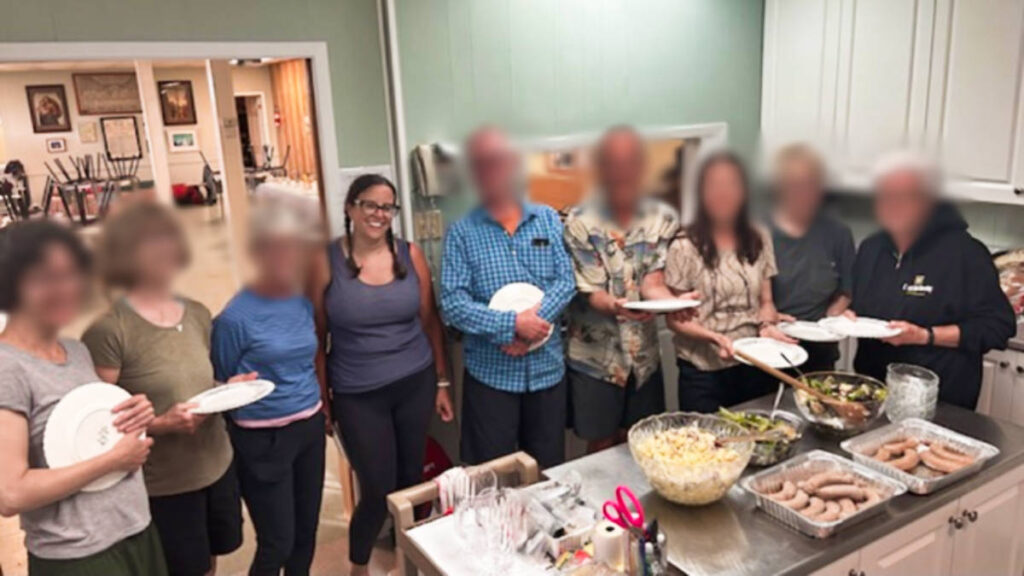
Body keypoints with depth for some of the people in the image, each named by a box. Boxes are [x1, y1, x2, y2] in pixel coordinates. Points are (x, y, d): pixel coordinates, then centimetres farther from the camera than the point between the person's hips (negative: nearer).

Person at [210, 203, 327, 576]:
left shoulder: (303, 302, 1)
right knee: (276, 542, 4)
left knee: (307, 531, 17)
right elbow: (219, 387, -3)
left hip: (311, 426, 6)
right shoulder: (235, 318, -17)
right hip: (263, 438, -6)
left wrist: (320, 410, 14)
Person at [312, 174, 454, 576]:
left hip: (416, 384, 3)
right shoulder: (326, 261, -8)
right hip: (357, 395, -2)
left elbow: (429, 321, 5)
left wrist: (441, 382, 8)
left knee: (412, 478, 16)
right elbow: (316, 333, -3)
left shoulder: (411, 255, -1)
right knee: (378, 489, 4)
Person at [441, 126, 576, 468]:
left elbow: (566, 281, -4)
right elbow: (453, 304, -12)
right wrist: (513, 324, -22)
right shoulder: (462, 233, -5)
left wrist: (534, 321, -20)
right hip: (491, 374, -2)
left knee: (549, 471, 16)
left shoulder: (549, 220, 4)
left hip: (547, 368, 3)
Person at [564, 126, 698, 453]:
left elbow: (653, 282, -10)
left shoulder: (663, 219, -3)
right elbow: (590, 294, -16)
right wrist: (615, 306, -39)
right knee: (602, 448, 11)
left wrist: (673, 302, -34)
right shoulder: (580, 223, -13)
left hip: (644, 356, 3)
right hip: (595, 357, -3)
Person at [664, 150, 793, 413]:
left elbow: (766, 302, 10)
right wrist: (713, 337, -22)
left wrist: (767, 325, -10)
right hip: (704, 372, -4)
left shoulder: (759, 239, 4)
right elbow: (675, 319, -7)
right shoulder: (685, 247, -10)